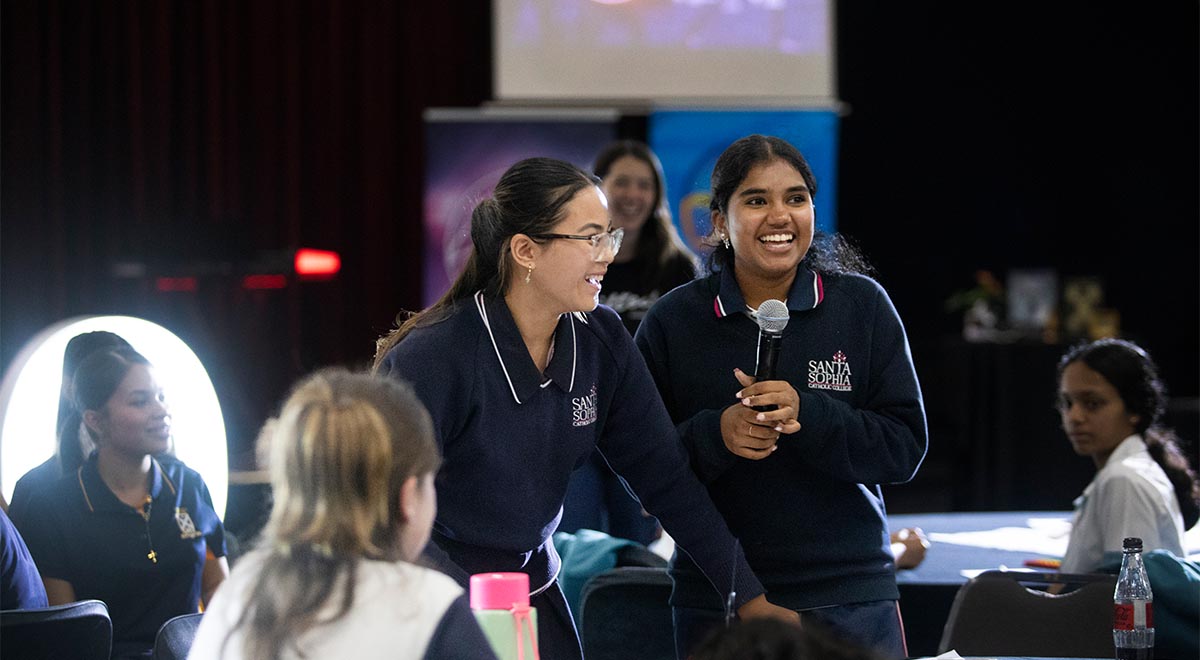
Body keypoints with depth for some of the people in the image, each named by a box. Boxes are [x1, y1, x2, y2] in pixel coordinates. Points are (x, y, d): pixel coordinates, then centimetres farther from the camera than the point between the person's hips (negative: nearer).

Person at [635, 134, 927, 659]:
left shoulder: (863, 306, 0)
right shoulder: (673, 321, 1)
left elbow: (905, 448, -4)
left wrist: (807, 415, -20)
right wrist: (715, 434, -18)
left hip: (850, 598, 0)